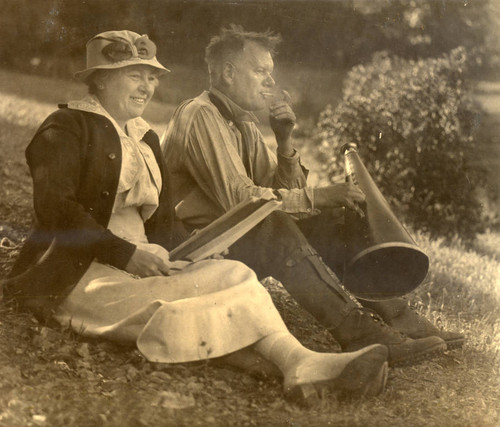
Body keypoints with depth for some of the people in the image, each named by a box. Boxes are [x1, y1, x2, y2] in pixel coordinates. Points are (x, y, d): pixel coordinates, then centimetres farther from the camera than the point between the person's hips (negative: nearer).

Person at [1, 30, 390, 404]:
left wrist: (157, 250, -6)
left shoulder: (146, 138, 21)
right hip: (83, 276, -7)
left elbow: (162, 215, 17)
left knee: (230, 275, -22)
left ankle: (299, 364, -42)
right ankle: (296, 362, -34)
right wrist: (125, 254, -22)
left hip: (136, 265, 7)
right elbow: (54, 206, -17)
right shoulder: (67, 128, -3)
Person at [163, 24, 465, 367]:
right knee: (276, 227, -34)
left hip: (248, 236, 9)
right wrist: (316, 197, -25)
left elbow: (286, 194, 9)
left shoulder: (245, 124, 14)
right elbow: (236, 196, -25)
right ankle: (360, 333, -36)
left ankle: (398, 319, -10)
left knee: (332, 221, -4)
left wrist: (285, 142, -7)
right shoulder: (200, 116, -14)